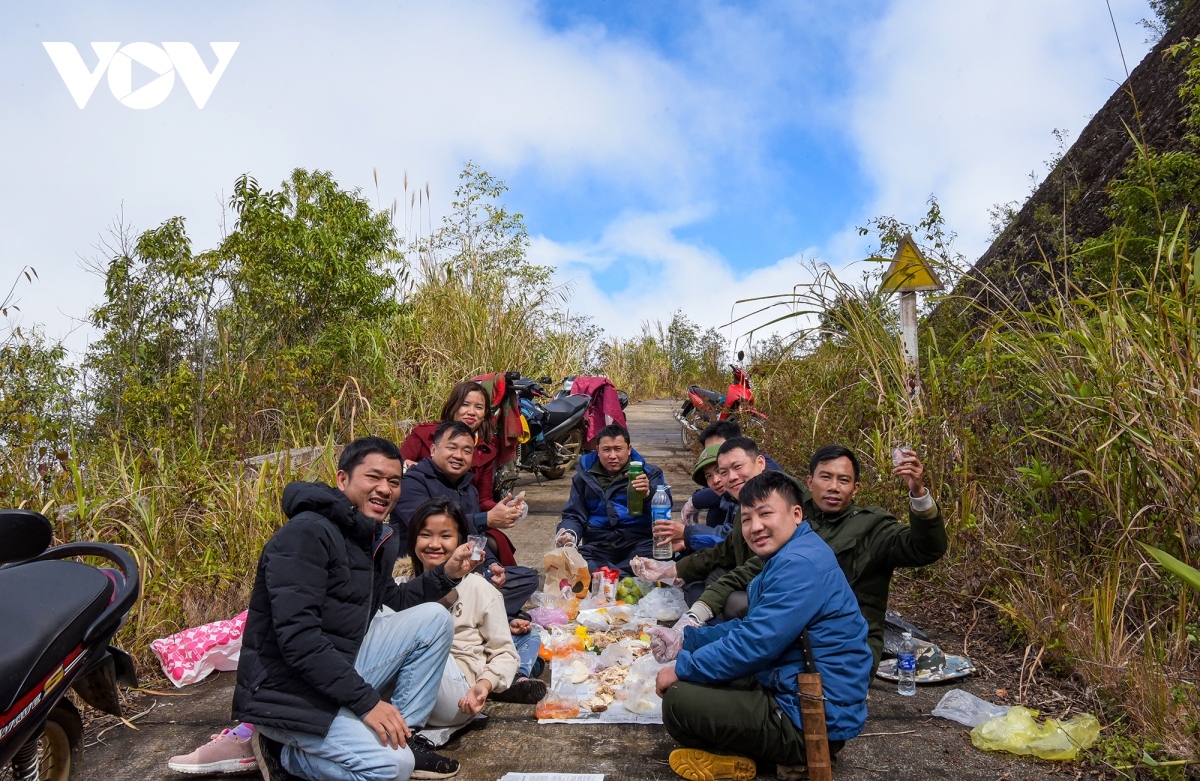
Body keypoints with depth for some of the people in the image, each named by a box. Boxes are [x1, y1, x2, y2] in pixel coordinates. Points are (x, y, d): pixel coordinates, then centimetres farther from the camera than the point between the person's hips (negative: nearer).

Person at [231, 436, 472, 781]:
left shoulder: (378, 537, 7)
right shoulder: (307, 534, -22)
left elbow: (392, 600, 19)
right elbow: (297, 639, -28)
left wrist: (446, 573, 2)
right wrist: (366, 701, -27)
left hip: (343, 665, 9)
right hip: (287, 692, -9)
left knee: (434, 618, -1)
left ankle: (402, 736, 4)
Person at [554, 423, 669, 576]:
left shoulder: (649, 472, 11)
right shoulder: (585, 476, 17)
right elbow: (574, 516, 19)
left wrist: (648, 494, -25)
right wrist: (569, 533, -5)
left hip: (640, 542, -2)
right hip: (598, 545, 2)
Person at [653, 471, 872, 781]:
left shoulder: (800, 564, -23)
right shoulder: (785, 559, 11)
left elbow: (755, 643, -26)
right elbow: (750, 628, 18)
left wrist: (682, 668, -14)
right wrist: (685, 641, 11)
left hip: (815, 720, -11)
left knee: (679, 701, -16)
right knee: (695, 683, 20)